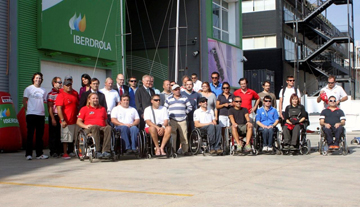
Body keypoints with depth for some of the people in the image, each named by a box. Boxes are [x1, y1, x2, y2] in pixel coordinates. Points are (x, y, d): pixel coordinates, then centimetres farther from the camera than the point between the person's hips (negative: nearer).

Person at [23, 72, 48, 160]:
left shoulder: (43, 90, 14)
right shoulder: (28, 89, 3)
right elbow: (24, 101, 4)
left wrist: (43, 110, 8)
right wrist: (28, 109, -2)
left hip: (41, 114, 4)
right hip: (31, 114, -4)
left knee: (40, 135, 7)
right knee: (30, 134, -4)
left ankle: (39, 153, 13)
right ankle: (28, 154, 1)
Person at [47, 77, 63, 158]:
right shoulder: (51, 94, -6)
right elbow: (50, 107, -10)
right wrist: (52, 119, -14)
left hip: (61, 117, 6)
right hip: (54, 116, -6)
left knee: (60, 134, 9)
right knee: (53, 135, -1)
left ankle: (60, 151, 18)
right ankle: (53, 152, 5)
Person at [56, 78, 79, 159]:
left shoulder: (74, 95, 15)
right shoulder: (61, 95, -7)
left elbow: (78, 105, 26)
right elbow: (59, 109, -15)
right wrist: (62, 120, -21)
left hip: (75, 120, 7)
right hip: (66, 122, -7)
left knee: (74, 137, 13)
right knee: (65, 138, -2)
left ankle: (70, 151, 26)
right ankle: (65, 153, 6)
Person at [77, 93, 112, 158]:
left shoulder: (102, 108, 30)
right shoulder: (84, 109, 19)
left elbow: (105, 120, 30)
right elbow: (78, 122, 10)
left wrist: (107, 125, 5)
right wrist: (85, 126, -10)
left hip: (102, 127, 3)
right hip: (89, 129, -3)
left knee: (108, 128, -34)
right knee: (95, 127, -40)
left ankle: (105, 151, -45)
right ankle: (98, 151, -47)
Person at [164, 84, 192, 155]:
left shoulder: (184, 98, 15)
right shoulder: (169, 99, 14)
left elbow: (190, 107, 16)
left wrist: (185, 112, 5)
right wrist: (168, 114, 3)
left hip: (182, 120, 1)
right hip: (172, 120, -1)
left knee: (184, 136, -2)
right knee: (172, 135, -8)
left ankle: (185, 150, 5)